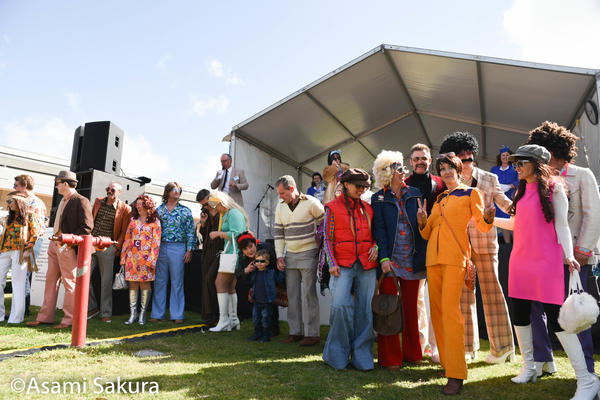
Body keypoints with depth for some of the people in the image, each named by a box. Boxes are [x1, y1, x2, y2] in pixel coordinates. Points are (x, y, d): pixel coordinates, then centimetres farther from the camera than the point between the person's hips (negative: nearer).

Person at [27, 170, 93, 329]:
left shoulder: (81, 201, -12)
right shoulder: (62, 201, 16)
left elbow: (87, 227, -19)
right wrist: (55, 239, 13)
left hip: (68, 247, -9)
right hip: (55, 244, 9)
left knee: (69, 283, -1)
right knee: (51, 280, 14)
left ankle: (69, 319, 9)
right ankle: (45, 317, 24)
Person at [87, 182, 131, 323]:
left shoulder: (125, 209, -4)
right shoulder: (98, 201, 10)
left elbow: (124, 231, -1)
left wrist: (117, 247, -7)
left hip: (107, 247, -4)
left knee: (106, 281, 2)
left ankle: (106, 313, 15)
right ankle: (92, 307, 21)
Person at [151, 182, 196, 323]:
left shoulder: (185, 211, 6)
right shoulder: (159, 210, 11)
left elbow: (190, 232, 4)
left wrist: (189, 250, -4)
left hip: (178, 248, -2)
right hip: (160, 247, 2)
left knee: (177, 282, 2)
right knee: (159, 281, 6)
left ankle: (177, 314, 9)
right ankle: (157, 313, 16)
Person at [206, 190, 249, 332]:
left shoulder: (234, 213, -10)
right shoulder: (226, 214, 22)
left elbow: (236, 234, -19)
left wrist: (219, 233, -12)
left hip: (234, 254, -11)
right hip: (231, 254, 11)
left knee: (220, 283, -11)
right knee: (230, 287, 11)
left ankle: (224, 321, -8)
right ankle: (233, 320, 17)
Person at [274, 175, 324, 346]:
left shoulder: (311, 203, -9)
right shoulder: (280, 207, 8)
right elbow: (278, 232, 11)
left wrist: (321, 250, -3)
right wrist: (279, 255, 4)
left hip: (308, 254, -5)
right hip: (290, 255, 6)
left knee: (309, 293, -3)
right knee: (292, 294, 8)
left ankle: (313, 333, 7)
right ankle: (295, 332, 18)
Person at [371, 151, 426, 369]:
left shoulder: (414, 194, 9)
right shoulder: (379, 199, 3)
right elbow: (379, 229, -3)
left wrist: (422, 255, -3)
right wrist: (383, 257, -12)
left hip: (412, 259, 3)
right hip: (390, 259, -2)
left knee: (411, 307, 10)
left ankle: (412, 353, 25)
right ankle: (390, 357, 12)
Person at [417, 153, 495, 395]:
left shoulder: (471, 193, 7)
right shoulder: (438, 199, 21)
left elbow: (482, 225, -1)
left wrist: (488, 215, -22)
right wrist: (422, 220, 0)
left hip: (455, 257, -6)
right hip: (433, 257, 6)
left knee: (450, 310, -14)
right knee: (437, 311, 6)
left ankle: (456, 375, -10)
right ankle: (446, 362, 20)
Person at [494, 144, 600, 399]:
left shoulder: (553, 189, -2)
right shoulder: (521, 191, 14)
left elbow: (561, 225, -5)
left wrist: (568, 254, -16)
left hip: (546, 262, -6)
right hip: (519, 261, 6)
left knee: (555, 317, -9)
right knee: (519, 313, 9)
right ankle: (529, 368, 26)